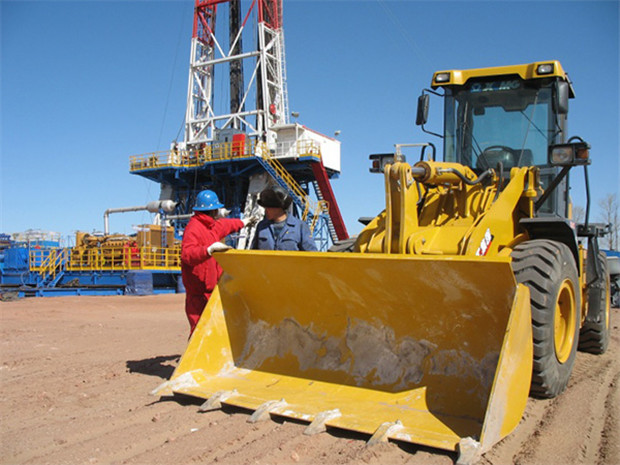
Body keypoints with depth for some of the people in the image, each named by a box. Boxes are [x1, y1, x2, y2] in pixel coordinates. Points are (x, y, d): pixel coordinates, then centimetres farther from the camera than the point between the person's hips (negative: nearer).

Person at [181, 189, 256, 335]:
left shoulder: (212, 225, 14)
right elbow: (187, 254, -33)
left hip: (211, 289, 10)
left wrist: (243, 222, 53)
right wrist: (210, 249, -45)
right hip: (199, 292, -10)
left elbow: (225, 225, 37)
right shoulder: (194, 228, -17)